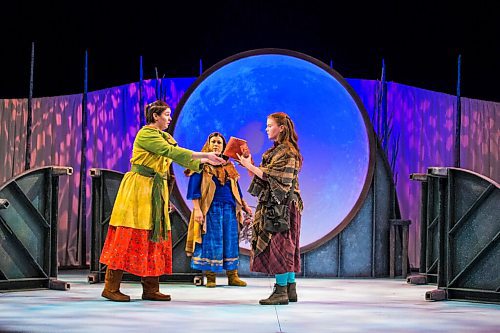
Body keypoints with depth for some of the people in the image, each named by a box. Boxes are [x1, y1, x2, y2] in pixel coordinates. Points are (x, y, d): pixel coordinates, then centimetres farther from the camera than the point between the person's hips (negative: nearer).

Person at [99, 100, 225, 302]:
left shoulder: (164, 137, 19)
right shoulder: (146, 134, -10)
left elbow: (180, 158, 12)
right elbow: (170, 152, -21)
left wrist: (204, 161, -2)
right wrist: (204, 155, -22)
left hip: (156, 191, 9)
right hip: (139, 187, -9)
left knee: (155, 236, 6)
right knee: (131, 235, -10)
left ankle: (150, 289, 10)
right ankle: (111, 288, -7)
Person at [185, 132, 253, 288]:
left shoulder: (229, 166, 16)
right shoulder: (202, 165, 0)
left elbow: (236, 189, 22)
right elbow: (194, 188, -6)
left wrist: (244, 205, 15)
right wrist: (197, 209, -14)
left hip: (230, 209, 5)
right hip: (210, 209, -5)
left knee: (231, 241, 4)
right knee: (211, 242, -4)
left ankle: (233, 276, 9)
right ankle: (210, 278, 2)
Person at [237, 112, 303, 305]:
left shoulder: (286, 152, -12)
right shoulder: (278, 150, 18)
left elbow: (270, 176, -19)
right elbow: (265, 176, 15)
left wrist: (250, 166, -11)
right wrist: (250, 166, 8)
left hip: (281, 206, -10)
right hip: (274, 205, 10)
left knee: (279, 245, -9)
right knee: (285, 247, 9)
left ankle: (281, 291, -8)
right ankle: (290, 289, 12)